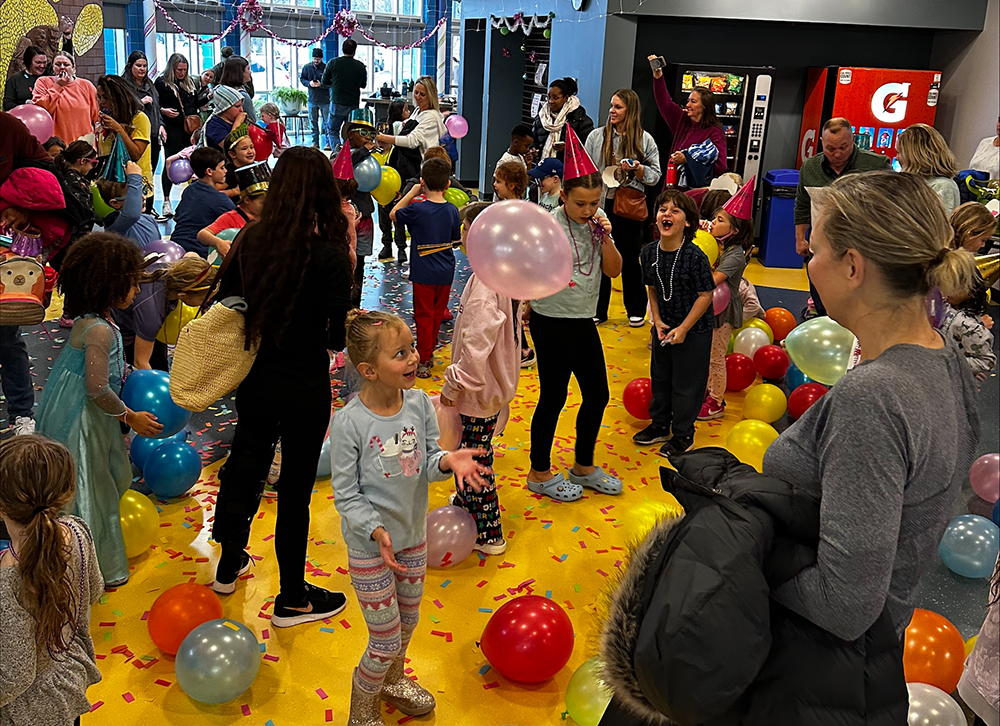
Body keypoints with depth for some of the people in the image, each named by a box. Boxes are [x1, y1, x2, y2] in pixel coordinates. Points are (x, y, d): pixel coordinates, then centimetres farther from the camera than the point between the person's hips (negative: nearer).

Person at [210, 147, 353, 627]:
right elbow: (337, 337, -19)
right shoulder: (329, 253, -20)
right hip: (304, 387, -5)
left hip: (254, 379, 5)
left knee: (248, 462, 26)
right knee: (295, 489, 9)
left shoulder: (251, 239, -5)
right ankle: (292, 599, 26)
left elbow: (223, 304, 2)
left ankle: (229, 565, 46)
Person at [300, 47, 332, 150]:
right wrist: (309, 83, -8)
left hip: (325, 100, -4)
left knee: (327, 122, -2)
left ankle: (329, 142, 4)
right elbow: (302, 79, 11)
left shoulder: (326, 68, -8)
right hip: (312, 99, 4)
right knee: (313, 121, 10)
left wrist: (321, 84, -22)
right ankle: (315, 142, 18)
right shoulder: (306, 67, 4)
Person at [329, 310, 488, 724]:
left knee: (407, 620, 24)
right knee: (387, 639, 6)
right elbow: (345, 495, -18)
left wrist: (447, 461, -24)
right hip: (370, 545, -5)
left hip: (413, 536, 5)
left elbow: (427, 462, -3)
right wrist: (377, 530, -30)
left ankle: (393, 681, 55)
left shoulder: (419, 403, -11)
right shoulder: (349, 423, -25)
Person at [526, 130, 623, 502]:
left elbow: (614, 270, 4)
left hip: (584, 321, 6)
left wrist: (605, 238, -10)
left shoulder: (598, 222, 2)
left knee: (598, 394, 13)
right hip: (551, 322, -6)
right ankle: (539, 474, 23)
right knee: (553, 398, 5)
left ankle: (584, 466, 33)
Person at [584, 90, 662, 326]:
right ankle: (598, 310, 18)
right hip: (600, 205, 1)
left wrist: (637, 169, -15)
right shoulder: (597, 136, 4)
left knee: (629, 258, 7)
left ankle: (636, 310, 21)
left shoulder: (644, 140, 1)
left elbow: (655, 175, 4)